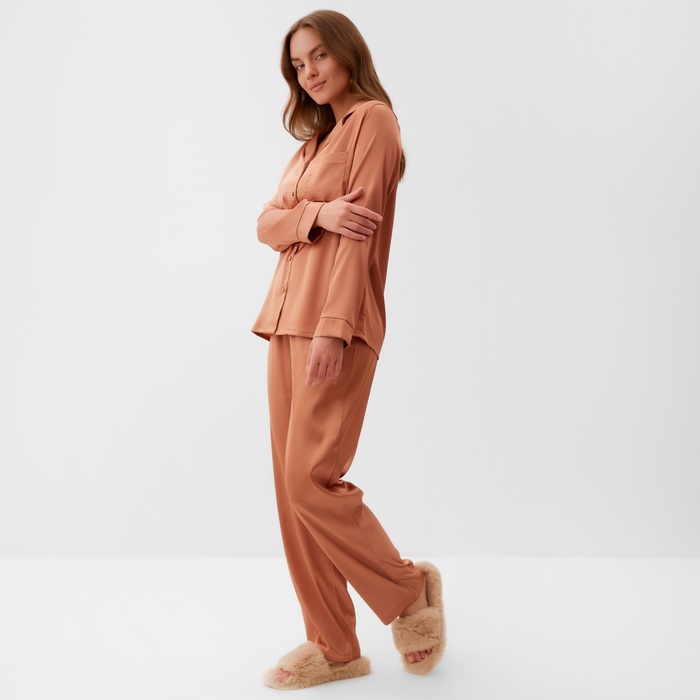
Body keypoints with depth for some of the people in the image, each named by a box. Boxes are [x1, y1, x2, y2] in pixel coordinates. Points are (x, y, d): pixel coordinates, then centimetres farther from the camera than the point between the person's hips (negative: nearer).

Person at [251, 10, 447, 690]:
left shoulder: (372, 120, -1)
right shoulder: (316, 137, 24)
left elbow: (357, 235, -11)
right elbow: (267, 223, 13)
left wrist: (332, 329, -19)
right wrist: (318, 213, -9)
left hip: (336, 324, -8)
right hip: (287, 318, 9)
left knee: (311, 479, -12)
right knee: (290, 483, 5)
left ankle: (409, 591, 11)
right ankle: (332, 645, 14)